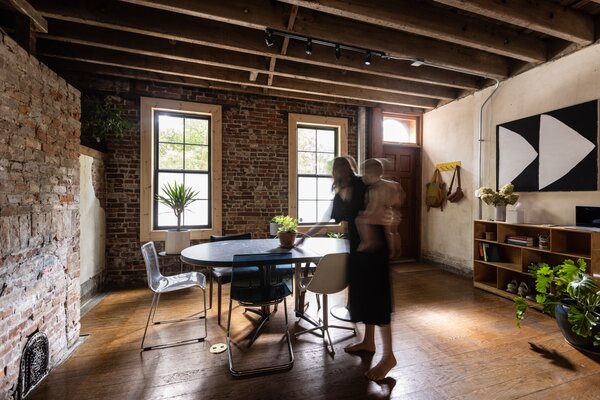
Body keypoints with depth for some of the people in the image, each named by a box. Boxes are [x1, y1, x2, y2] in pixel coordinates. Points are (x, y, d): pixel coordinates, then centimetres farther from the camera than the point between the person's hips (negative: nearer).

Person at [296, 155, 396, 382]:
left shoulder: (364, 186, -11)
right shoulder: (340, 196, 10)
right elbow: (326, 221, 16)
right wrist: (304, 237, 19)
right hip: (357, 247, 7)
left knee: (376, 295, -3)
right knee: (362, 293, 14)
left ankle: (389, 355, 10)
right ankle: (368, 342, 31)